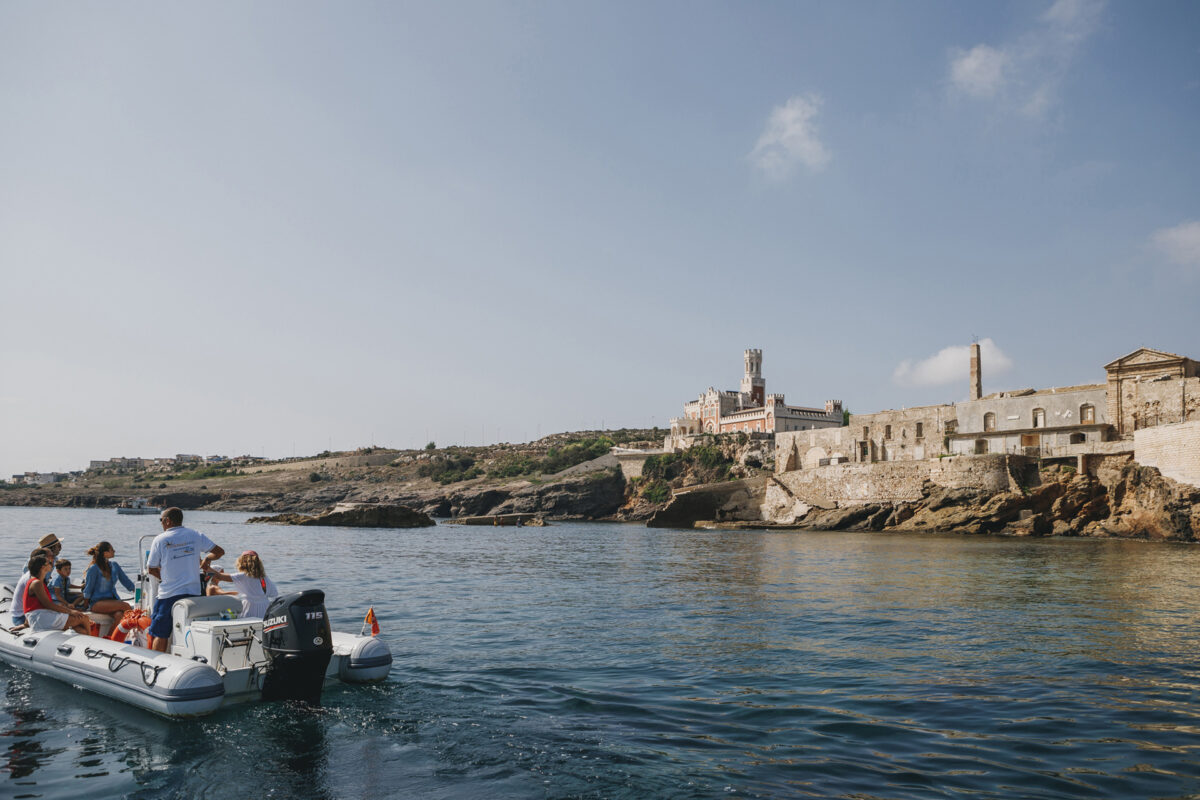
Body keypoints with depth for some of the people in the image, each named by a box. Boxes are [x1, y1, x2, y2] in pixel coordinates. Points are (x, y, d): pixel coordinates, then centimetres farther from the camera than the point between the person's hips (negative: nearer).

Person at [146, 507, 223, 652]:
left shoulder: (160, 539, -2)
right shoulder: (196, 535, 5)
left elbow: (151, 569, 2)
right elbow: (219, 552, 7)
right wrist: (206, 559, 26)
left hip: (169, 594, -3)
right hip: (194, 593, 3)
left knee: (160, 634, 7)